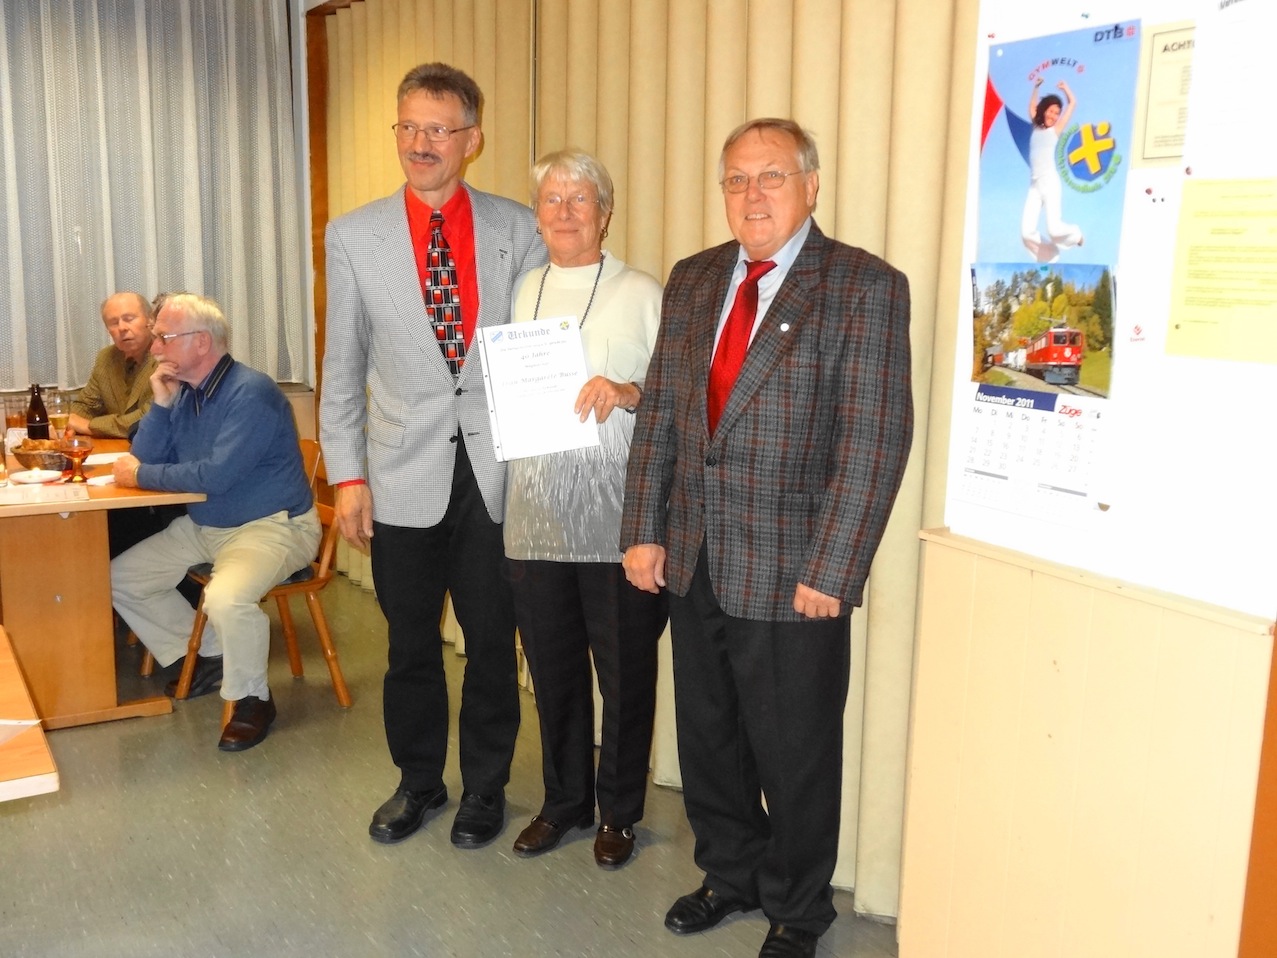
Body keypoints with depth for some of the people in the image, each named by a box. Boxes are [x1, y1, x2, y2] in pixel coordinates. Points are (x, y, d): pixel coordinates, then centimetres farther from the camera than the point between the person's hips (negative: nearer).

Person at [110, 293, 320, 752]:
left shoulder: (251, 393, -21)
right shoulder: (183, 391, 5)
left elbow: (215, 476, -27)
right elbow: (145, 459, 5)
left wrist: (141, 476, -15)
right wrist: (161, 403, -8)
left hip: (272, 526, -9)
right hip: (203, 526, 9)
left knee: (226, 597, -36)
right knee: (117, 578, 9)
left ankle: (252, 699, -10)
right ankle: (208, 655, 19)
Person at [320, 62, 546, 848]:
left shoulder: (518, 231, 0)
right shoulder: (354, 237, 2)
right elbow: (343, 366, 4)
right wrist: (348, 475, 0)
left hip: (496, 470, 0)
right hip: (404, 474, 1)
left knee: (493, 639, 10)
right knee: (410, 643, 14)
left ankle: (486, 787, 30)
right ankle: (419, 780, 34)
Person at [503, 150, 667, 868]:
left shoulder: (644, 295, -1)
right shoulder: (522, 292, 13)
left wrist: (630, 393, -21)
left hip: (618, 518, -4)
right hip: (536, 513, 4)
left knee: (624, 670, 6)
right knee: (553, 668, 14)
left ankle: (619, 811, 25)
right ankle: (564, 801, 32)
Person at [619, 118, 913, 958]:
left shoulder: (865, 287, -9)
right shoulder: (693, 280, 9)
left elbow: (875, 441, -14)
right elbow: (659, 411, 9)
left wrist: (832, 571, -17)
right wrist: (645, 531, 4)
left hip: (792, 575, -5)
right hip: (694, 564, 6)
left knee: (794, 755, 10)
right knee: (708, 738, 19)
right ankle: (730, 873, 43)